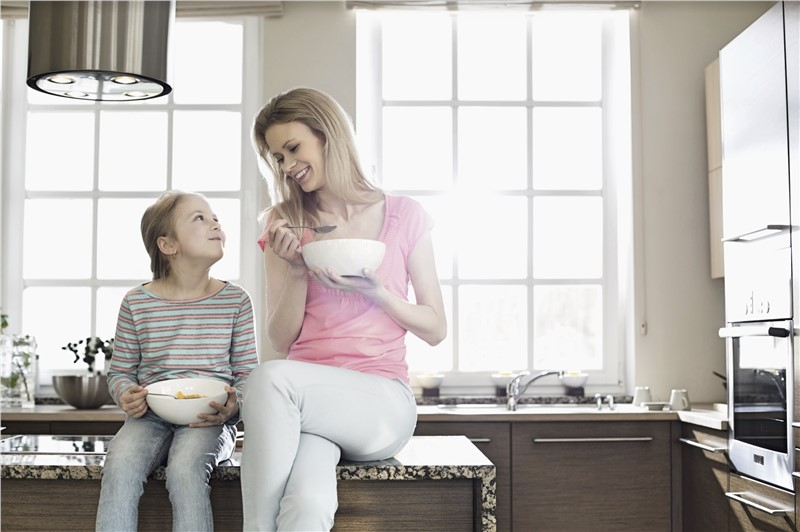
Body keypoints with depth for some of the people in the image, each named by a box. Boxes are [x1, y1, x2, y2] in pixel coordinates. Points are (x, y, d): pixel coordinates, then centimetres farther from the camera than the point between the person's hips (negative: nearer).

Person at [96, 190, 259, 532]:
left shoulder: (235, 300, 5)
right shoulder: (137, 302, 4)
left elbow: (248, 372, 7)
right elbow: (119, 370, 13)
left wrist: (234, 405, -14)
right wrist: (127, 395, -9)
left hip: (210, 419, -1)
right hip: (150, 416, 1)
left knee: (185, 468, -32)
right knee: (119, 464, -30)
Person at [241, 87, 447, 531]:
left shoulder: (403, 216, 6)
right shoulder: (285, 224, 12)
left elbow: (436, 329, 8)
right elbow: (281, 341, 11)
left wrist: (376, 292, -9)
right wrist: (297, 271, -5)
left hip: (381, 402, -1)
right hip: (306, 400, 1)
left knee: (270, 378, -33)